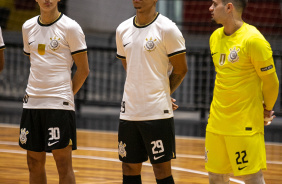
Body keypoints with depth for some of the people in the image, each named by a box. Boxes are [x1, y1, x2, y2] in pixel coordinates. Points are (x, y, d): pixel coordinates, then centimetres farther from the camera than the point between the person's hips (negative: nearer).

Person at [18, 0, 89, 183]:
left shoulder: (70, 27, -6)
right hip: (32, 102, 5)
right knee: (34, 162, 9)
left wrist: (66, 94, -2)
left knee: (63, 164, -4)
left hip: (59, 104, -5)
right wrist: (38, 90, 14)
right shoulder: (28, 27, 11)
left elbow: (83, 70, -3)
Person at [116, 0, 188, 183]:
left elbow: (180, 69, -4)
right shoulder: (123, 30, 10)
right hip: (129, 112, 6)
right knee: (130, 169, 9)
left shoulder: (167, 29, -8)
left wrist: (162, 95, 4)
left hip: (157, 113, -6)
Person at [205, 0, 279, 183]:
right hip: (217, 121, 7)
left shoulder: (253, 40, -15)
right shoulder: (215, 37, 9)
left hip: (246, 125, -7)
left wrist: (267, 110, 7)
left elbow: (270, 82, -6)